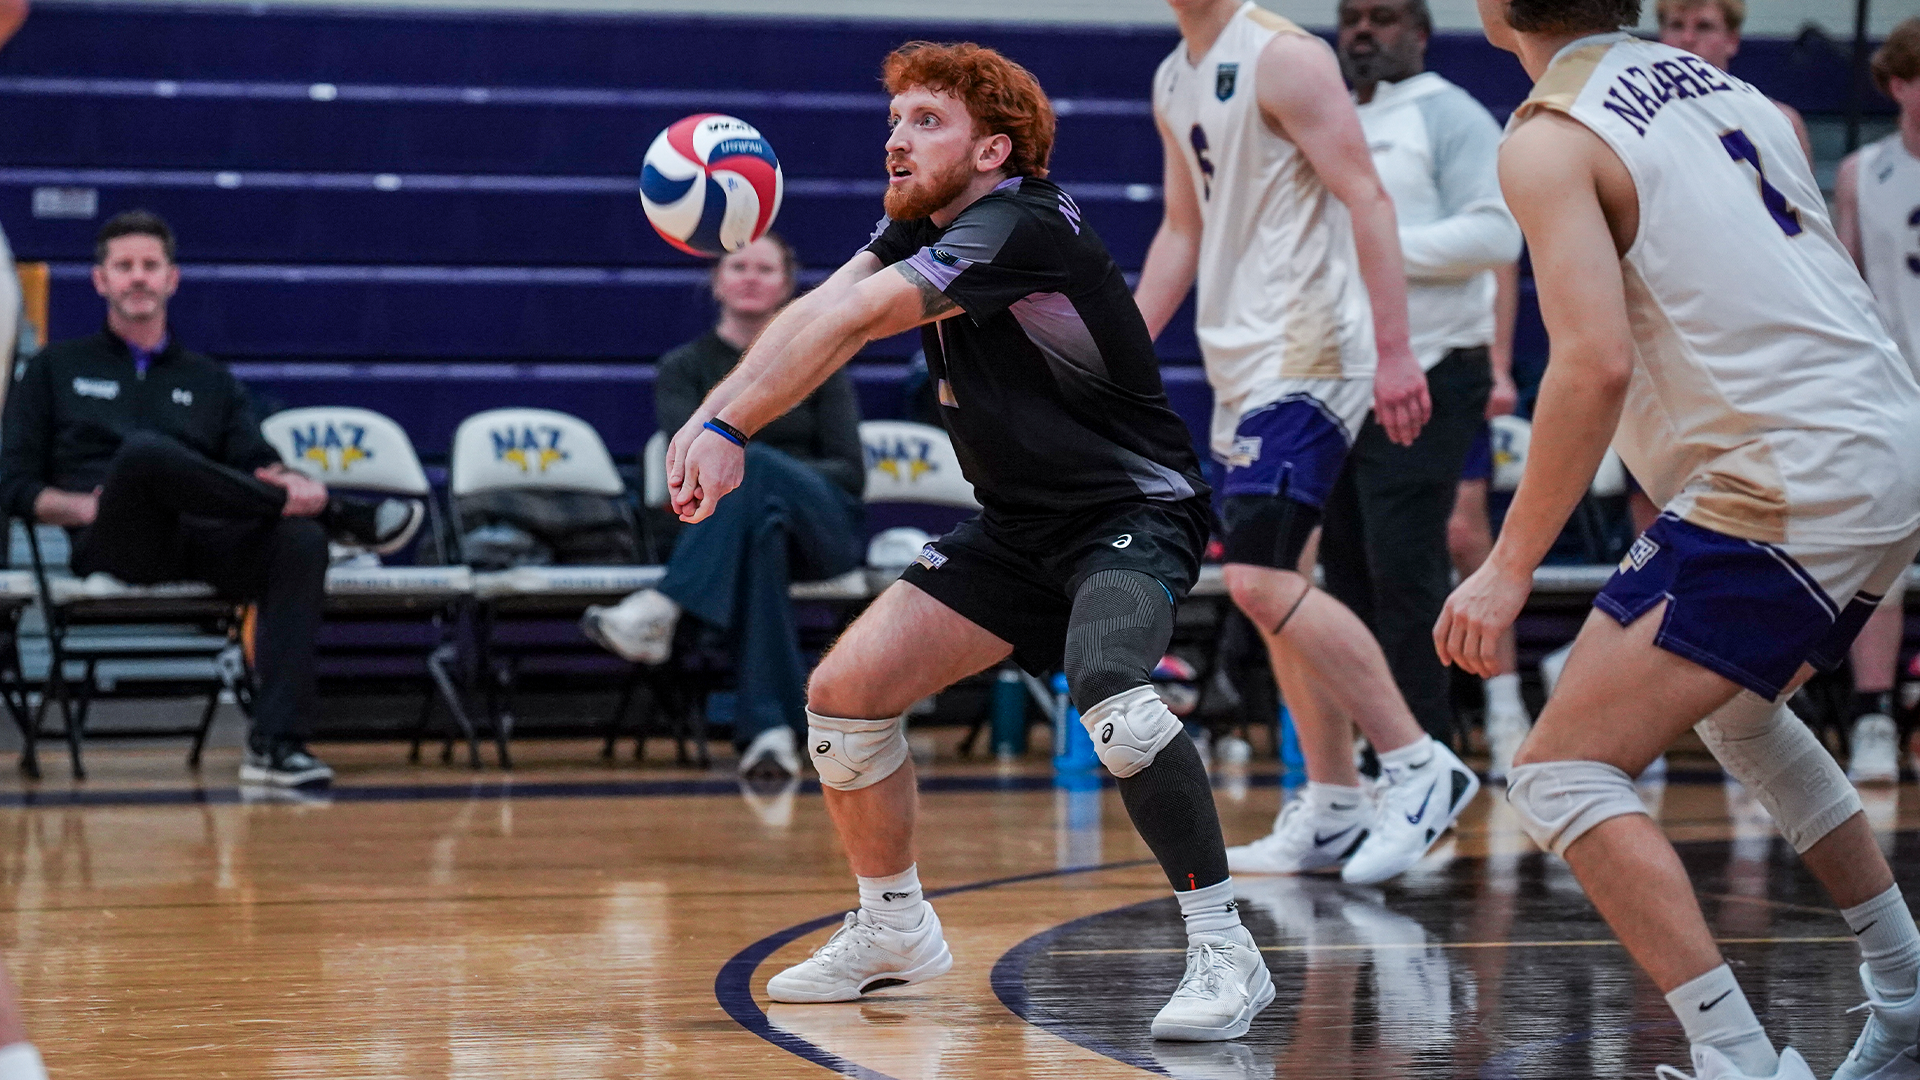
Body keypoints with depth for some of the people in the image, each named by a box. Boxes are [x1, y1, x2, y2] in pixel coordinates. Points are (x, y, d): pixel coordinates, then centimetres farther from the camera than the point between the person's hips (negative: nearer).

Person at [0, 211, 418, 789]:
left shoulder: (211, 382, 27)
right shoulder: (56, 369, 21)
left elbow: (258, 464, 12)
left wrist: (290, 483, -14)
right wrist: (88, 506, -9)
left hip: (206, 544, 3)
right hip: (114, 545, -3)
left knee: (299, 539, -32)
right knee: (145, 452, -38)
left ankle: (276, 742, -42)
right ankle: (344, 517, -25)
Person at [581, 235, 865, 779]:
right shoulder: (684, 367, 12)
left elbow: (851, 473, 4)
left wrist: (760, 470, -14)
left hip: (821, 529, 0)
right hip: (720, 533, 0)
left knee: (755, 463, -34)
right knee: (763, 529, -40)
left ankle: (658, 611, -50)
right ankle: (771, 729, -51)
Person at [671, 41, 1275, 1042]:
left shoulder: (1019, 227, -23)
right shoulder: (921, 226, 4)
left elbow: (848, 320, -32)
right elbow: (821, 311, -12)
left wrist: (726, 426, -36)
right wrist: (713, 417, -28)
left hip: (1132, 511, -9)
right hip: (1018, 527, 9)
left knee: (1108, 694, -37)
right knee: (843, 694, 1)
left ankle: (1224, 951, -25)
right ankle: (894, 929, 23)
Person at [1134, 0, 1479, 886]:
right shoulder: (1175, 82, 15)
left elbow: (1366, 199, -17)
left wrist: (1394, 350, -22)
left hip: (1307, 356, -9)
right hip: (1241, 364, 9)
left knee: (1259, 577, -17)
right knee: (1266, 584, 9)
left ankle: (1419, 765, -9)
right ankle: (1333, 811, 16)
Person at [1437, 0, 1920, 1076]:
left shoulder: (1551, 138, -9)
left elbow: (1597, 362, -20)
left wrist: (1511, 567, -15)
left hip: (1793, 486, -9)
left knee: (1562, 774, -6)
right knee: (1741, 709, 34)